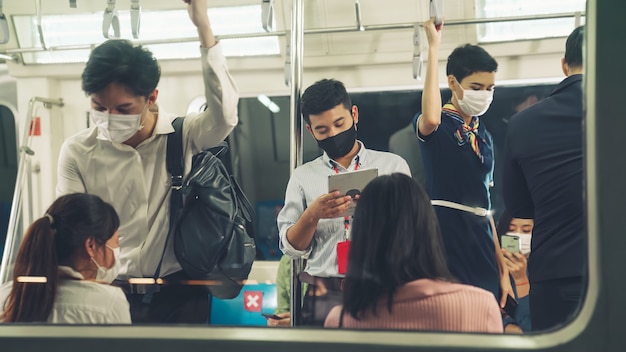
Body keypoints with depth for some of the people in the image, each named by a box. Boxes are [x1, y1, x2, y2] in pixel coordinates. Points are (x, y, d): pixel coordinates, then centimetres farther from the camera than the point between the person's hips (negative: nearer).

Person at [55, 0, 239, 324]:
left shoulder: (184, 136, -5)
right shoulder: (77, 152, -1)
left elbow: (225, 116, -25)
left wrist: (203, 27, -29)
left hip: (179, 294, -1)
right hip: (109, 294, 1)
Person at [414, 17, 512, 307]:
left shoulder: (484, 137, 16)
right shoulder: (439, 125, -3)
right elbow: (429, 118, -31)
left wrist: (502, 268, 18)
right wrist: (433, 47, -23)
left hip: (481, 239, 7)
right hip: (446, 233, -7)